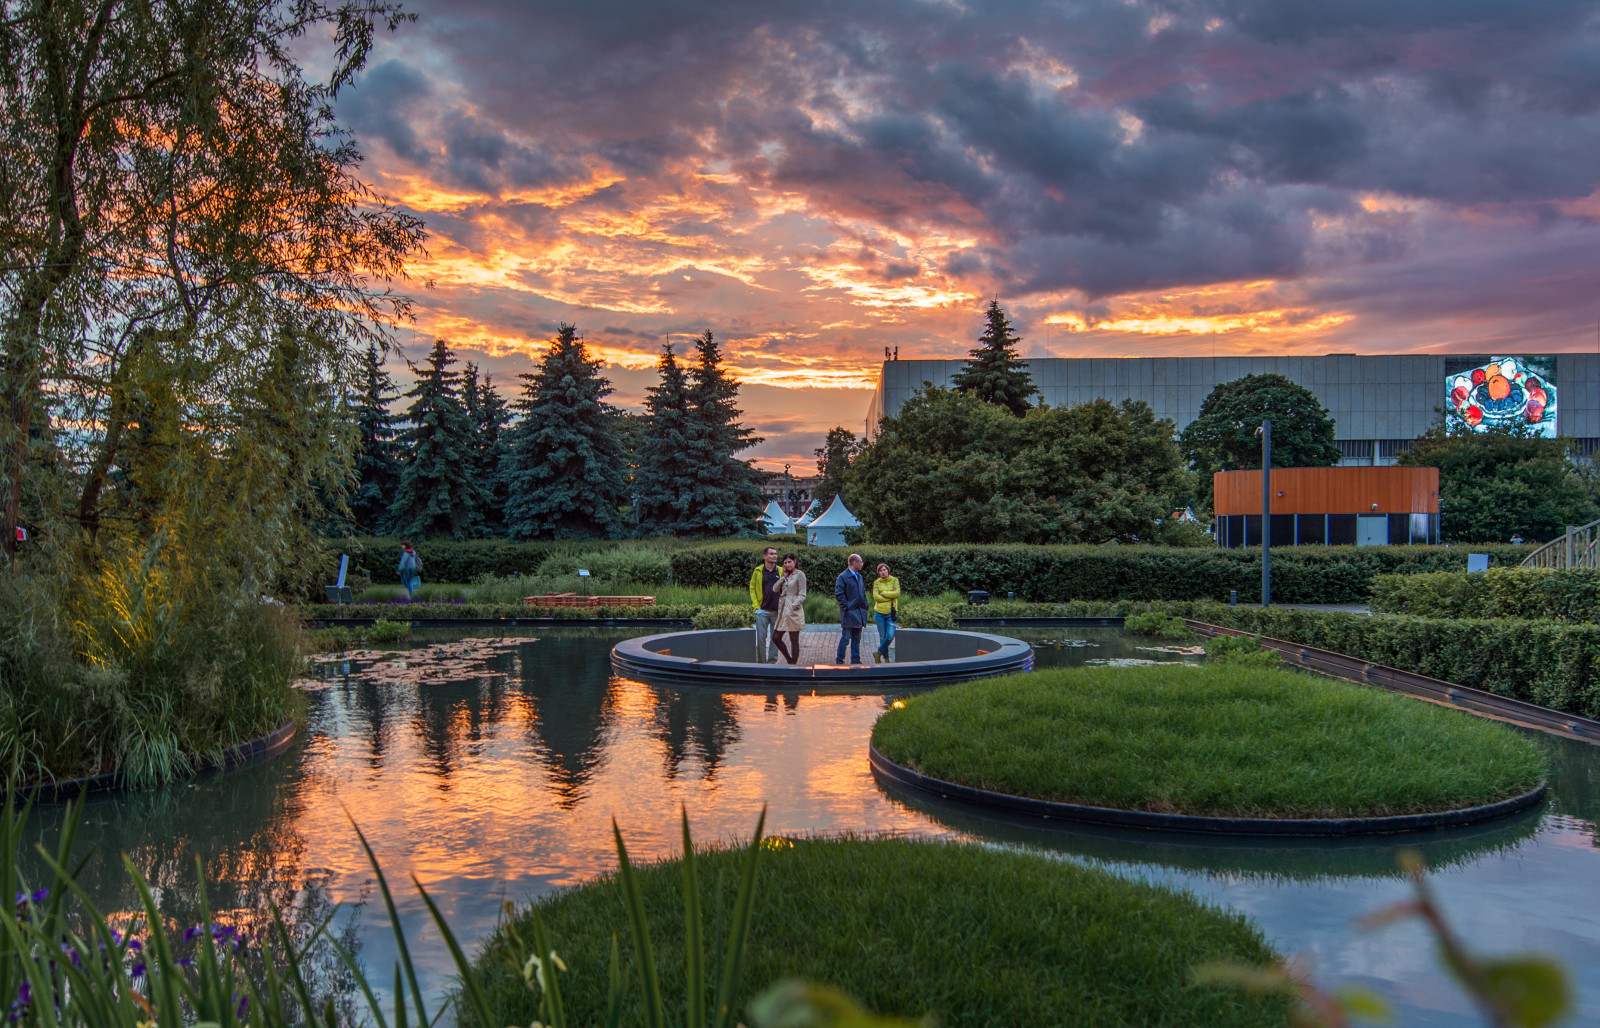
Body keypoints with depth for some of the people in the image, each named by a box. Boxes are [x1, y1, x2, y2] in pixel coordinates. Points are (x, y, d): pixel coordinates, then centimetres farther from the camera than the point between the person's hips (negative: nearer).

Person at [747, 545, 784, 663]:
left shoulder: (781, 571, 5)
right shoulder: (758, 571, 2)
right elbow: (752, 589, 5)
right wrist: (756, 607, -3)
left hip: (777, 611, 1)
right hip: (762, 611, -1)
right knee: (761, 638, 0)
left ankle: (772, 661, 14)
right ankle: (761, 661, 8)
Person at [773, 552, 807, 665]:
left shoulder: (799, 574, -2)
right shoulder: (786, 576, 19)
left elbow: (802, 595, -8)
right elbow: (775, 589, 7)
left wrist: (794, 605, -18)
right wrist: (784, 577, 1)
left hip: (793, 611, -8)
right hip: (783, 611, 8)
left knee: (794, 640, -2)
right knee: (776, 638, 6)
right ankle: (790, 660, 18)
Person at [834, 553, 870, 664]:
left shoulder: (859, 576, 16)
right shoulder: (843, 577, -10)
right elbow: (839, 594, -13)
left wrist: (865, 605, 13)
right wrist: (846, 606, -17)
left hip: (859, 612, 8)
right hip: (849, 613, -8)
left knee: (856, 638, 11)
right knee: (846, 638, -4)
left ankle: (855, 660, 18)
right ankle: (839, 660, 6)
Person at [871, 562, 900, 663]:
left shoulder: (894, 580, 3)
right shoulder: (876, 582, 3)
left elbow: (897, 593, -11)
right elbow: (876, 597, -9)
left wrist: (883, 593, -9)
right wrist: (890, 597, -11)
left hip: (891, 613, 0)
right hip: (879, 612, 0)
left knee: (890, 635, -11)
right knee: (882, 636, 4)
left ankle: (878, 653, 9)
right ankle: (886, 658, 15)